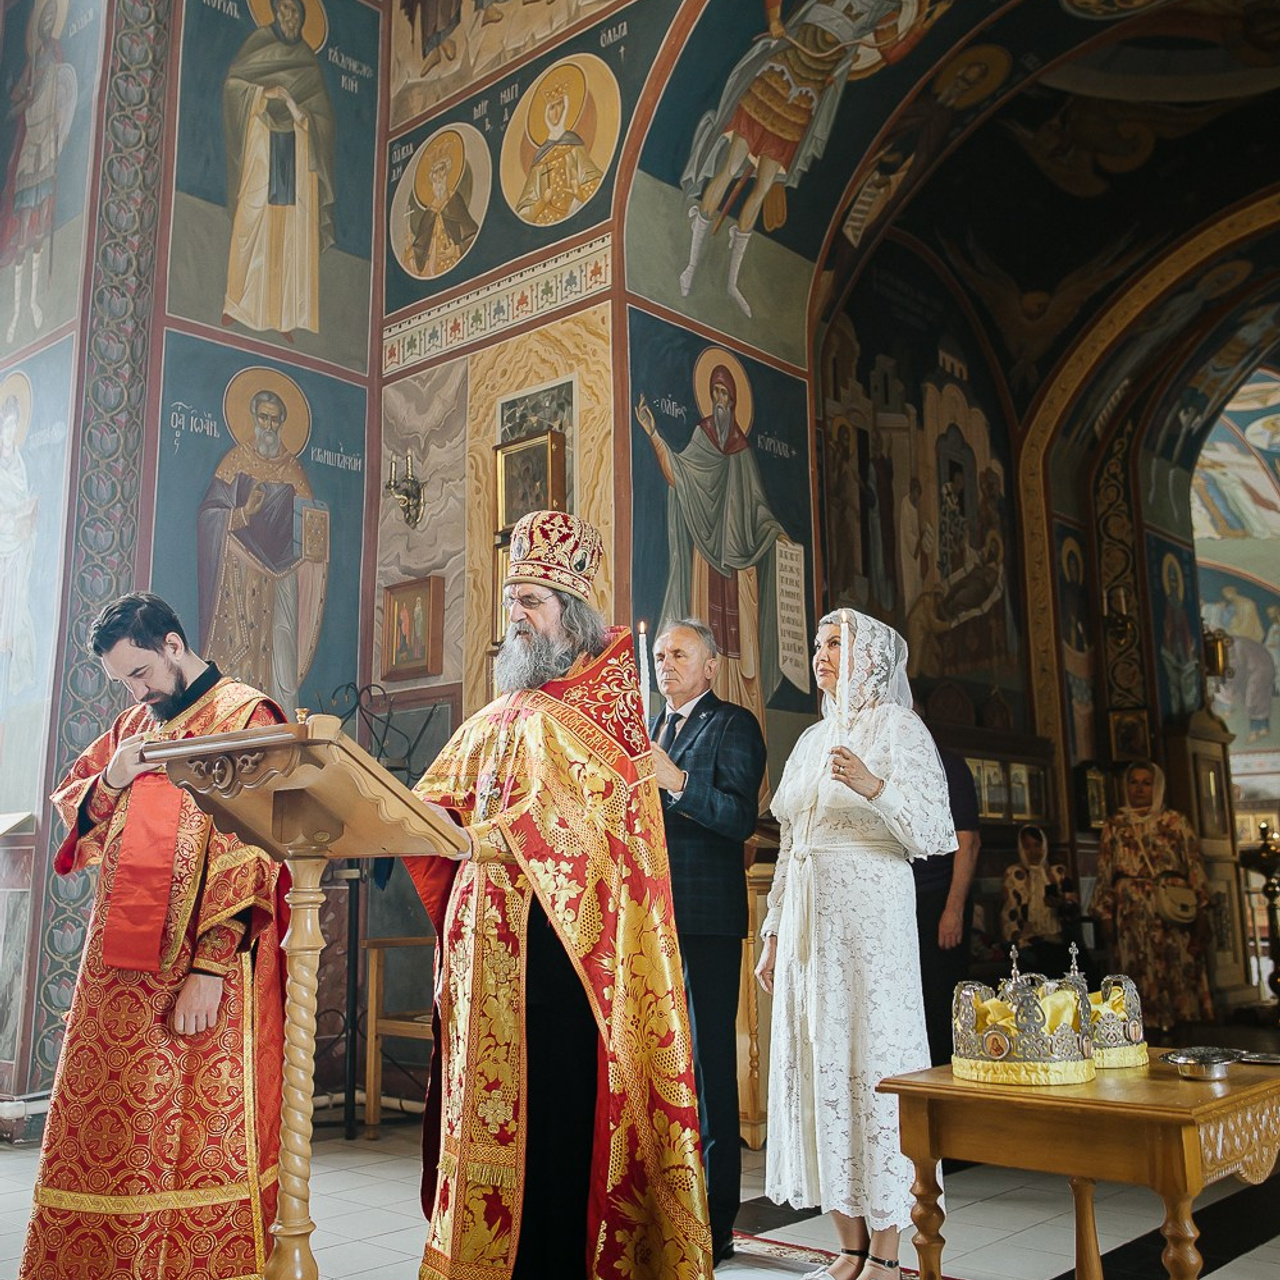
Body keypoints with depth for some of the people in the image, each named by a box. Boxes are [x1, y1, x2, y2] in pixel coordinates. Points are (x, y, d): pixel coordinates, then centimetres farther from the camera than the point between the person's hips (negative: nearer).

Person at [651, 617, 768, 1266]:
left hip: (705, 919, -7)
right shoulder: (646, 730, 19)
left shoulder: (734, 725, -2)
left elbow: (741, 817, -14)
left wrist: (678, 782, -26)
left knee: (709, 1067, -1)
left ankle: (714, 1224, 8)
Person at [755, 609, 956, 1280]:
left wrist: (875, 786, -26)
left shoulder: (897, 727, -2)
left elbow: (934, 834, -10)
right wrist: (773, 934, 15)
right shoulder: (813, 739, 18)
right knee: (819, 1065, 6)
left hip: (870, 918, -7)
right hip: (806, 923, 7)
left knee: (872, 1063, -4)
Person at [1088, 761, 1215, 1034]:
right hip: (1133, 917, 1)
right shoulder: (1113, 827, 11)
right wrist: (1107, 919, 0)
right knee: (1143, 979, 0)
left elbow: (1195, 869, 2)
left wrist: (1201, 919, -6)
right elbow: (1105, 877, 8)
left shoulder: (1175, 822, 7)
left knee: (1181, 976, -2)